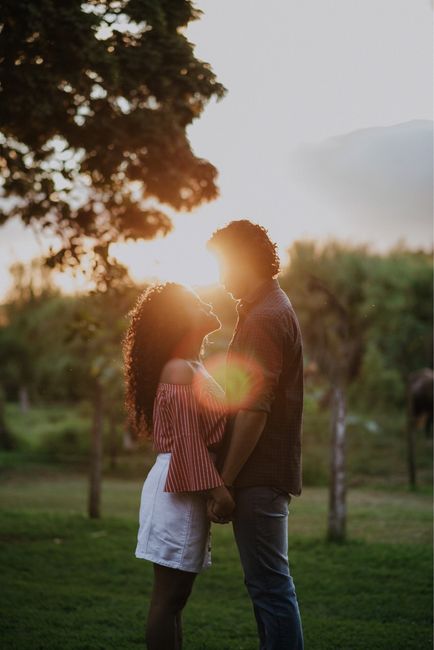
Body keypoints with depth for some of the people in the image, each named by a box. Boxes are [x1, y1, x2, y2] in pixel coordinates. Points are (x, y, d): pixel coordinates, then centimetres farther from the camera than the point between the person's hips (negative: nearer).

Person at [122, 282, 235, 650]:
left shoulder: (194, 367, 18)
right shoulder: (179, 370, -12)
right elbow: (186, 437, -19)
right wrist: (217, 488, -21)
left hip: (185, 489, 10)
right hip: (179, 488, -10)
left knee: (174, 596, 12)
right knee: (169, 598, -7)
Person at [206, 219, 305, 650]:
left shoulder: (264, 318, -15)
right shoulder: (275, 308, 18)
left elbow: (254, 410, -21)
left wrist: (224, 482, -18)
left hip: (258, 475, -10)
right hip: (267, 473, 10)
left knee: (269, 584, -7)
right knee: (265, 582, 16)